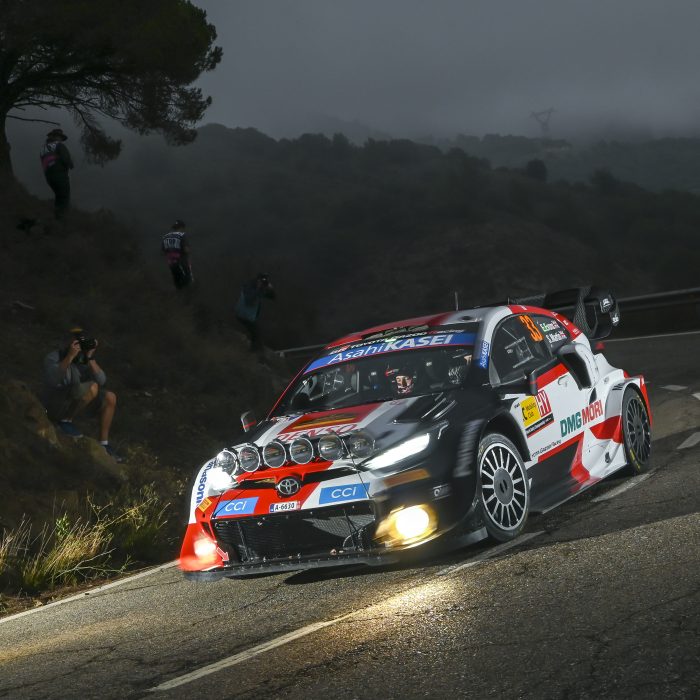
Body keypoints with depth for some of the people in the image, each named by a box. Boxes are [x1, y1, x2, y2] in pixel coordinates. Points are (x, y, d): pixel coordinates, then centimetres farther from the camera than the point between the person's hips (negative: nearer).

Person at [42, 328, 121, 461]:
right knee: (92, 388, -27)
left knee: (110, 398, -5)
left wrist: (90, 357, -22)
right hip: (55, 406, -7)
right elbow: (53, 380, -35)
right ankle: (66, 421, -13)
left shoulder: (83, 359, 1)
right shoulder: (53, 357, -15)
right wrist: (70, 356, -39)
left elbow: (101, 381, -12)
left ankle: (104, 444, 2)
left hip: (73, 403, 7)